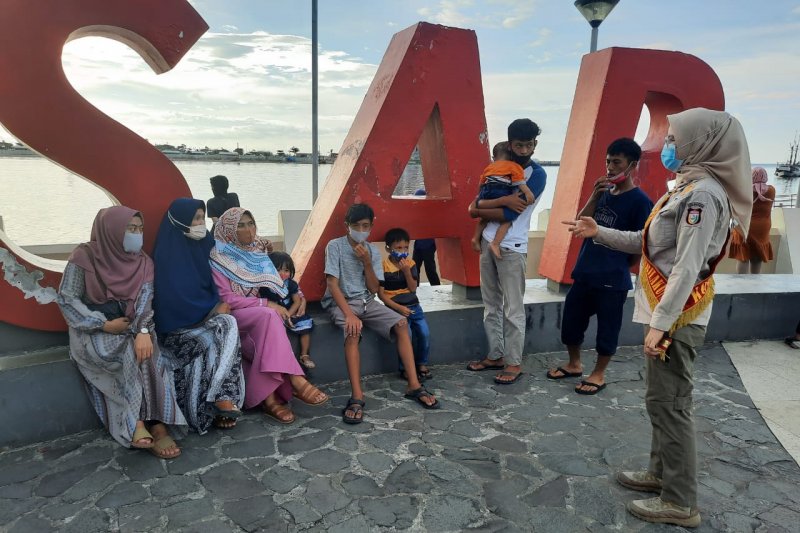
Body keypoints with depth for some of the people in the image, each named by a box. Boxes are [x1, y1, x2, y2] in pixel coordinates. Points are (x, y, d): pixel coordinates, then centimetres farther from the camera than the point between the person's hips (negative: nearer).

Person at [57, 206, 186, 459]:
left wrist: (143, 331, -28)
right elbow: (67, 299, -8)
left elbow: (145, 299, -9)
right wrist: (105, 324, -18)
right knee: (129, 355, -32)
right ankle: (151, 424, -29)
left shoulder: (142, 262, 3)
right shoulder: (84, 256, -7)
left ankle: (156, 423, -33)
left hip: (132, 328, 3)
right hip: (93, 330, -3)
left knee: (145, 352, -30)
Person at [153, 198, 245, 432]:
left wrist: (216, 306, -5)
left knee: (227, 325, -25)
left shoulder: (199, 246, 10)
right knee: (227, 325, -29)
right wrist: (214, 308, -15)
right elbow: (175, 298, -18)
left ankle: (219, 397, -27)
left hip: (204, 317, 6)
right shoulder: (167, 254, -12)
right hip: (178, 324, -6)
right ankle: (220, 397, -23)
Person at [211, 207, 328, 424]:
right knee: (268, 315, -36)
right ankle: (295, 381, -39)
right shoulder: (219, 258, -7)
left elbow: (272, 287, 15)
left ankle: (268, 397, -32)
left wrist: (275, 306, -7)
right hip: (232, 317, -5)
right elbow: (225, 299, -14)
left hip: (259, 317, 5)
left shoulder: (258, 252, 10)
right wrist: (266, 304, -21)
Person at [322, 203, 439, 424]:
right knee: (353, 332, -36)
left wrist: (367, 262, -13)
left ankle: (414, 385, -13)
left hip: (366, 301, 5)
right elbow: (333, 285, -17)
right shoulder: (335, 246, -9)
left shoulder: (373, 251, 6)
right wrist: (349, 314, -29)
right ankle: (357, 397, -37)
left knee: (401, 323, -16)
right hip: (340, 302, -5)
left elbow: (373, 289, 2)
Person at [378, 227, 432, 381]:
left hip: (413, 305, 4)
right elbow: (381, 293, -8)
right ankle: (405, 368, -3)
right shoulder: (383, 266, -7)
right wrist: (398, 308, -15)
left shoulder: (411, 264, 6)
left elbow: (413, 288, 0)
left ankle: (421, 364, 12)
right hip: (395, 307, -4)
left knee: (425, 333, -11)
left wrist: (407, 271, -14)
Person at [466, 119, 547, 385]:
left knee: (513, 309, 0)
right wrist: (502, 200, -17)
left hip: (512, 248, -6)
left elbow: (508, 214, -16)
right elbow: (475, 205, 0)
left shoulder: (537, 174, -7)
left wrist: (478, 209, -3)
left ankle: (514, 363, 10)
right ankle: (495, 355, 24)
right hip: (488, 244, 6)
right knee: (491, 305, 13)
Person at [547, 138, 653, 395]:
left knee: (607, 329, 8)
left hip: (612, 279, -7)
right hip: (584, 272, 7)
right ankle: (574, 364, 35)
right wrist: (595, 196, -9)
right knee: (570, 321, 15)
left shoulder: (639, 200, -12)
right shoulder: (604, 192, 8)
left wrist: (619, 267, 2)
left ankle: (599, 374, 26)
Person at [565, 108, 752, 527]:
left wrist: (660, 324, -26)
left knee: (669, 404, -2)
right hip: (668, 312, 10)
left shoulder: (703, 193, -18)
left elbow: (687, 268, -24)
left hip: (678, 317, -10)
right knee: (662, 400, 18)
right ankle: (661, 473, 33)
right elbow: (649, 243, 18)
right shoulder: (688, 187, 14)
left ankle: (680, 503, 10)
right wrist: (599, 233, 15)